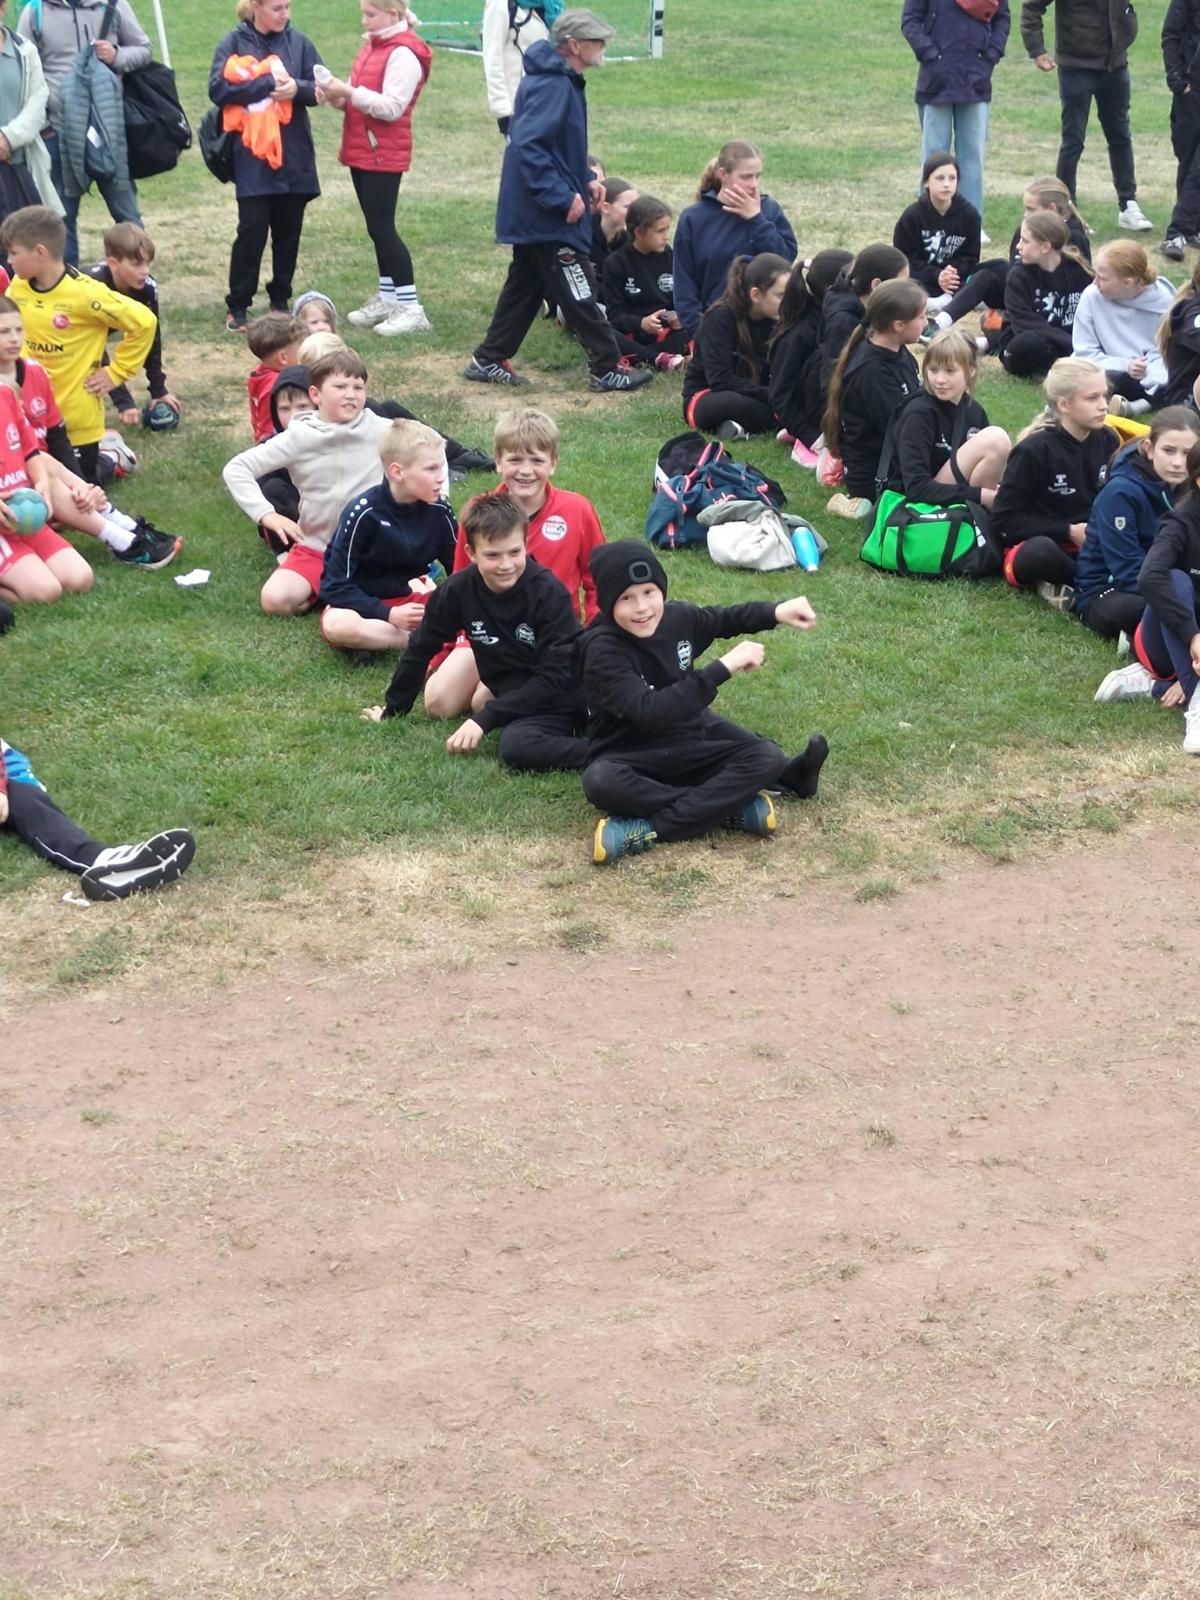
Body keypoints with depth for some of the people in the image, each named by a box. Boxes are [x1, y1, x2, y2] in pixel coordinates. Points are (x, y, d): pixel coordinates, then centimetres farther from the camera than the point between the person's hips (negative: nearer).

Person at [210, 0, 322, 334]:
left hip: (294, 156, 3)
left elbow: (318, 87, 4)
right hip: (252, 156, -3)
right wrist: (268, 84, -16)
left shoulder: (298, 42, 6)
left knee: (288, 230, 8)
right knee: (252, 230, -5)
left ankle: (280, 300, 22)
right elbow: (218, 88, -12)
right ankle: (238, 306, 5)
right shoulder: (235, 43, -2)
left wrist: (297, 88, -17)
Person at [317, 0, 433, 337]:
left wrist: (349, 92, -23)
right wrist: (336, 96, -3)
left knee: (382, 228, -8)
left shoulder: (403, 54, -15)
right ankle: (387, 300, 23)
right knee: (377, 227, 14)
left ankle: (411, 309, -4)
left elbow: (392, 108, -21)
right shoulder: (372, 46, 12)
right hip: (362, 151, 9)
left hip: (383, 155, -9)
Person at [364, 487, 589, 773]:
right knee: (515, 746, -36)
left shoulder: (549, 593, -13)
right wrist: (393, 710, 21)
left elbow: (553, 677, -15)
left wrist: (484, 720, -19)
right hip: (525, 706, 2)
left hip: (568, 692, -2)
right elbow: (420, 649, 13)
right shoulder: (458, 592, -4)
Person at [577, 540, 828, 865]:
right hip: (631, 757, -6)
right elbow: (650, 712, -35)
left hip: (689, 747, 6)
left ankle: (646, 831, -27)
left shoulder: (677, 617, -3)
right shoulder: (602, 650, -22)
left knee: (767, 757, -18)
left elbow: (725, 618, 21)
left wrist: (776, 612, 4)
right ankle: (731, 807, -28)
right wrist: (723, 668, -35)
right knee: (600, 781, -39)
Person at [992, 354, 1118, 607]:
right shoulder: (1034, 451, -13)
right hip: (1035, 545, -5)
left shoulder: (1108, 441, 2)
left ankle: (1066, 584, -18)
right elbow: (1004, 521, -12)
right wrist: (1068, 532, -16)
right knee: (1041, 552, -42)